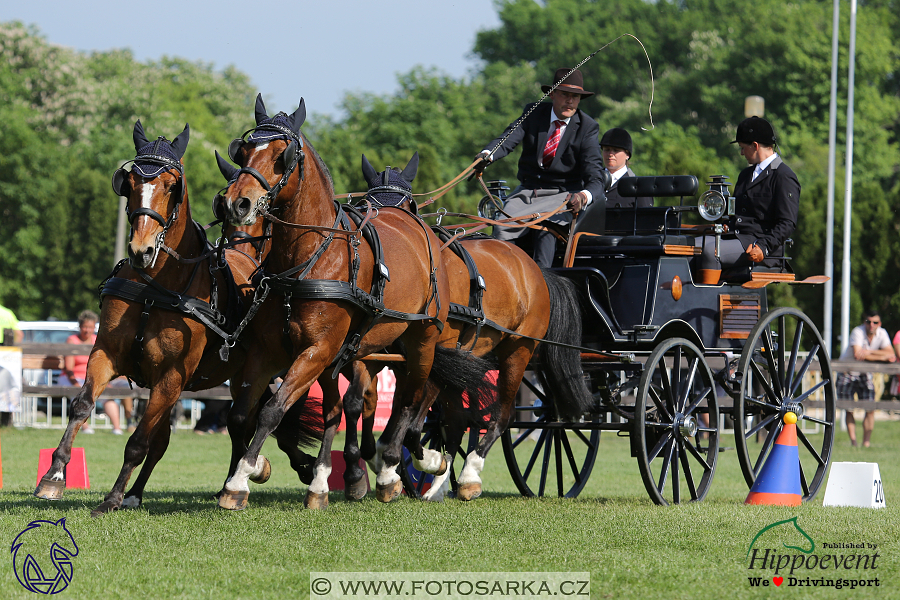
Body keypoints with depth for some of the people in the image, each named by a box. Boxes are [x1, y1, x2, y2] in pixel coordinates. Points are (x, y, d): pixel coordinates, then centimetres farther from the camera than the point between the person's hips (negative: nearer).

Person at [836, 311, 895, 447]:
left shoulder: (881, 333, -8)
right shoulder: (858, 332, -23)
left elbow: (891, 353, -17)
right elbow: (857, 354, -35)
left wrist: (870, 352, -30)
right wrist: (882, 357, -27)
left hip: (865, 374, 3)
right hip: (847, 372, -3)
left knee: (870, 409, -6)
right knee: (849, 409, -5)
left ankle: (866, 442, -1)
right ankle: (853, 441, 0)